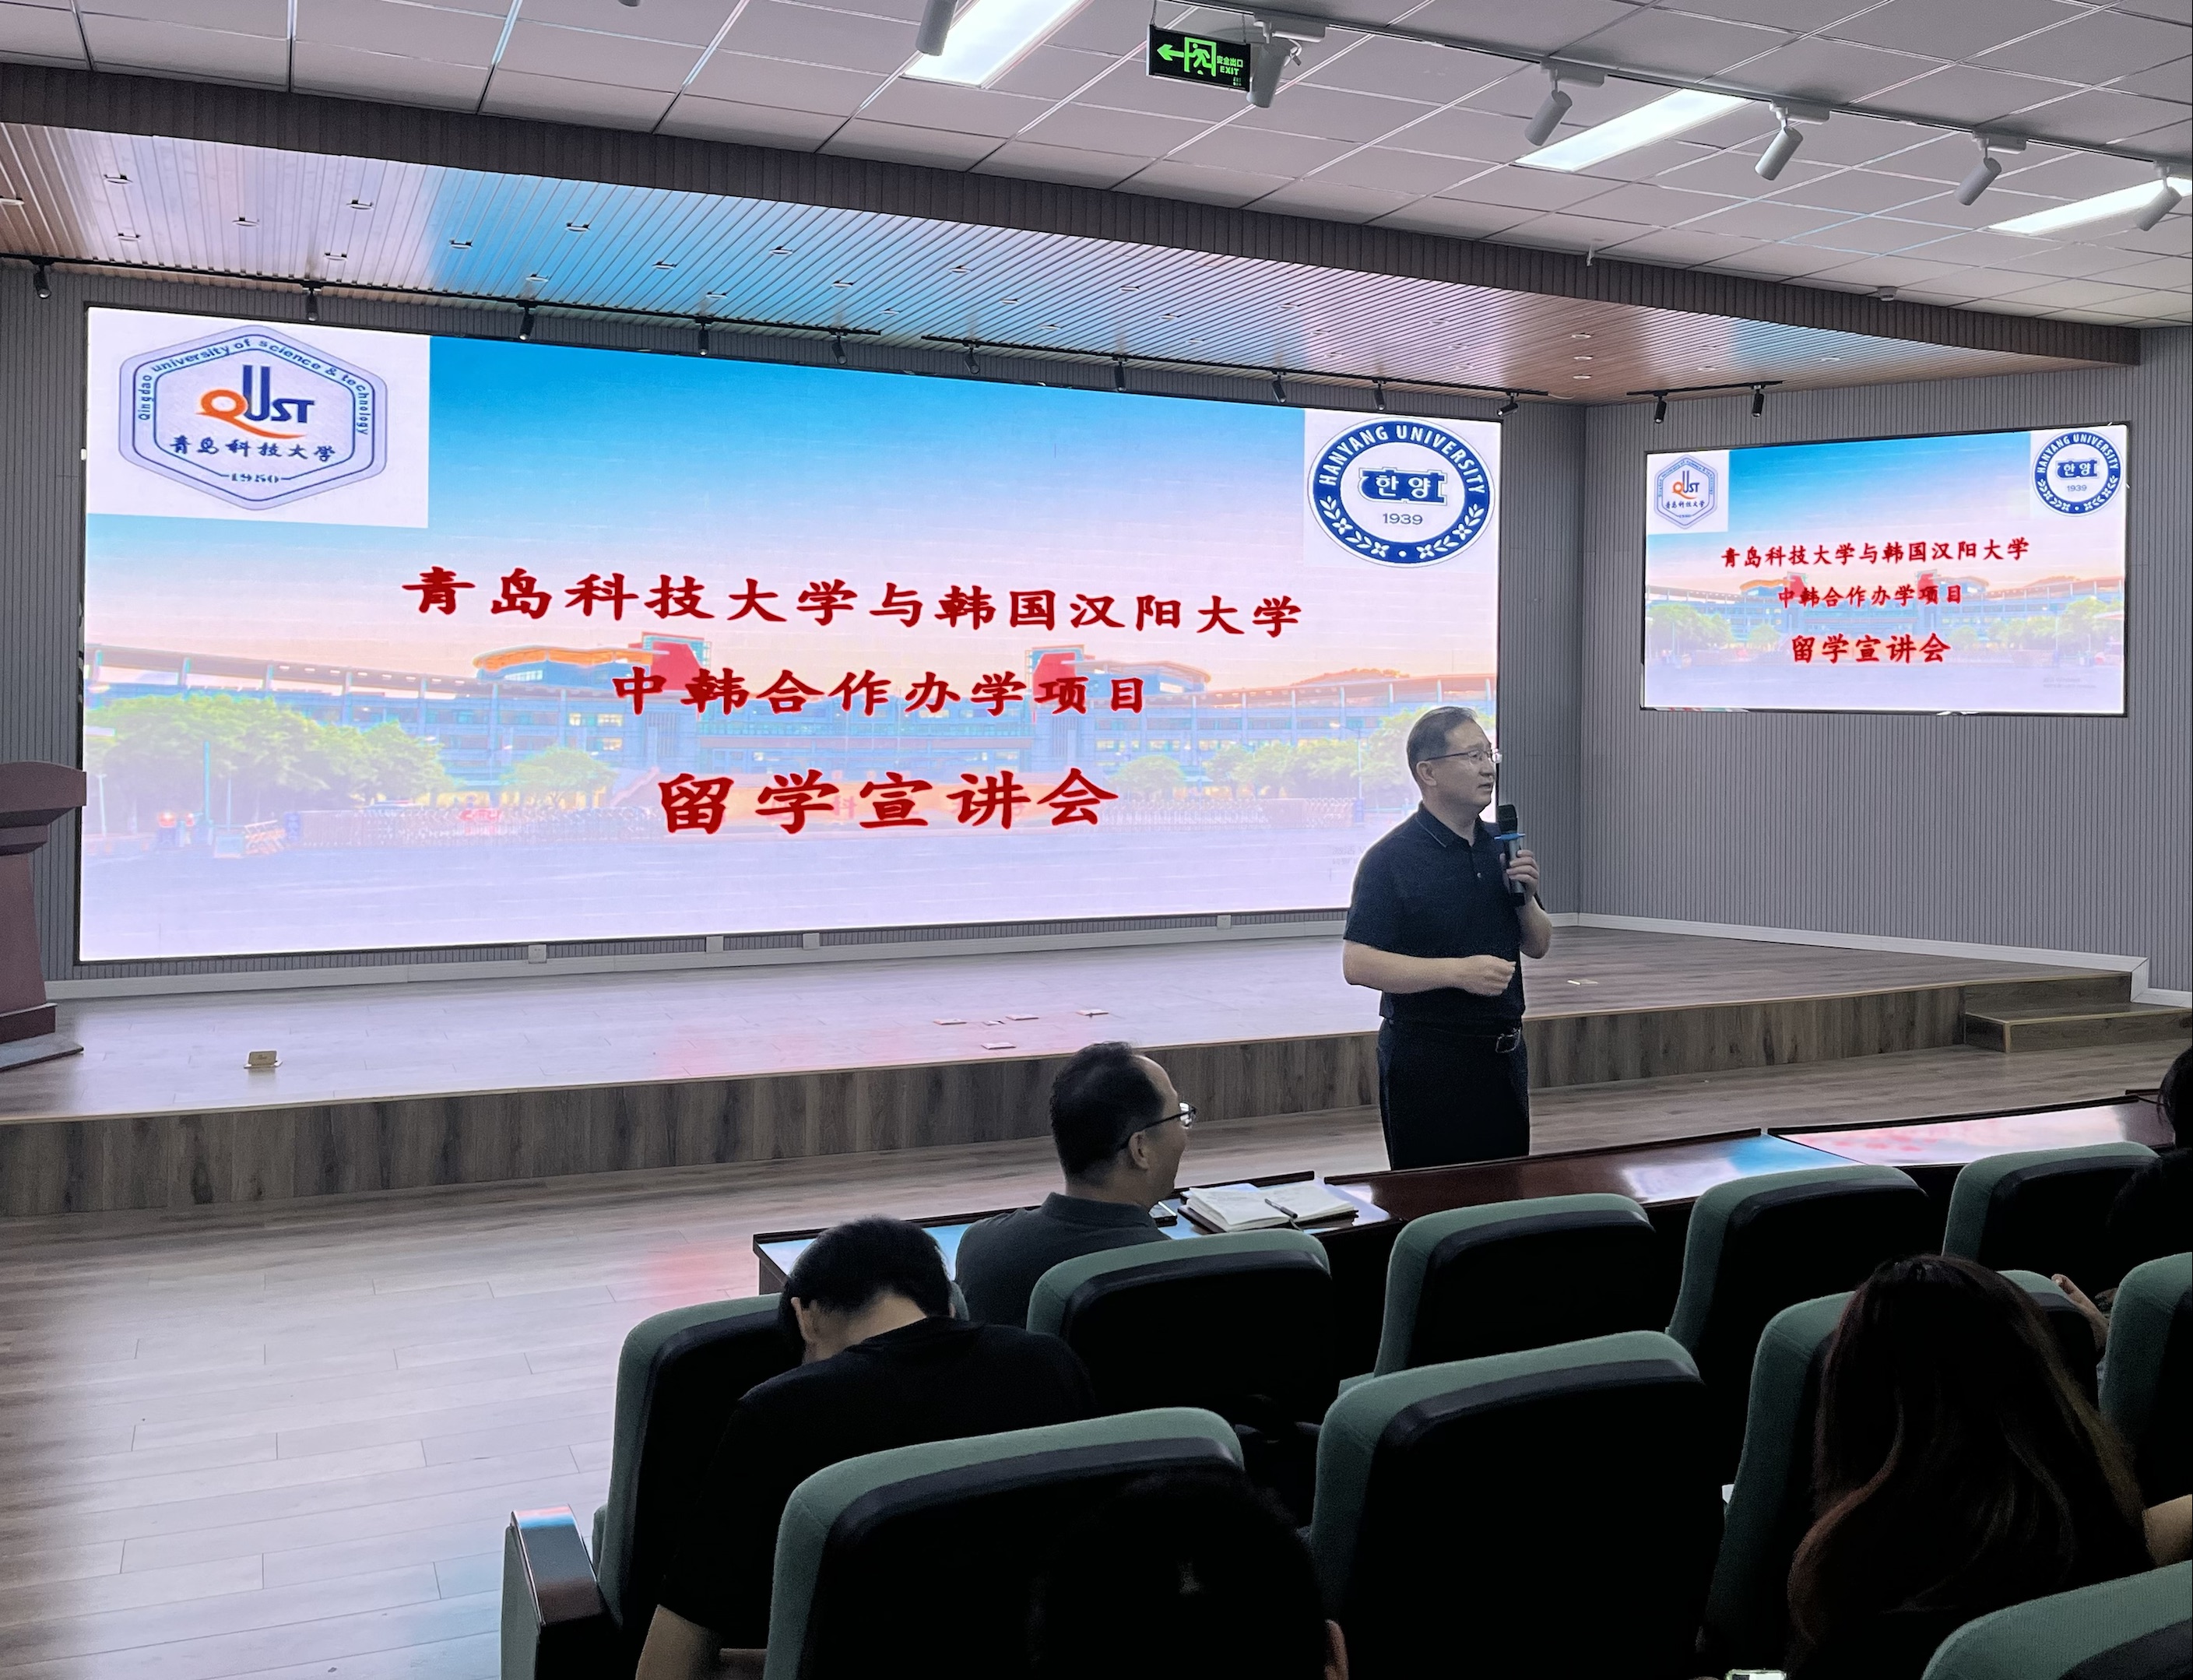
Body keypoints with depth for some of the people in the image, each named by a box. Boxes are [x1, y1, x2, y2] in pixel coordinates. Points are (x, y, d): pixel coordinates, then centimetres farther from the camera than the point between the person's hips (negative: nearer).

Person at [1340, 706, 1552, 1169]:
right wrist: (1460, 971, -23)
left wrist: (1526, 897, -4)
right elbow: (1357, 964, -18)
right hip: (1427, 1057, -7)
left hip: (1503, 1053, 7)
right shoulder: (1392, 858, -11)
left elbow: (1539, 946, 16)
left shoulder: (1500, 848, 11)